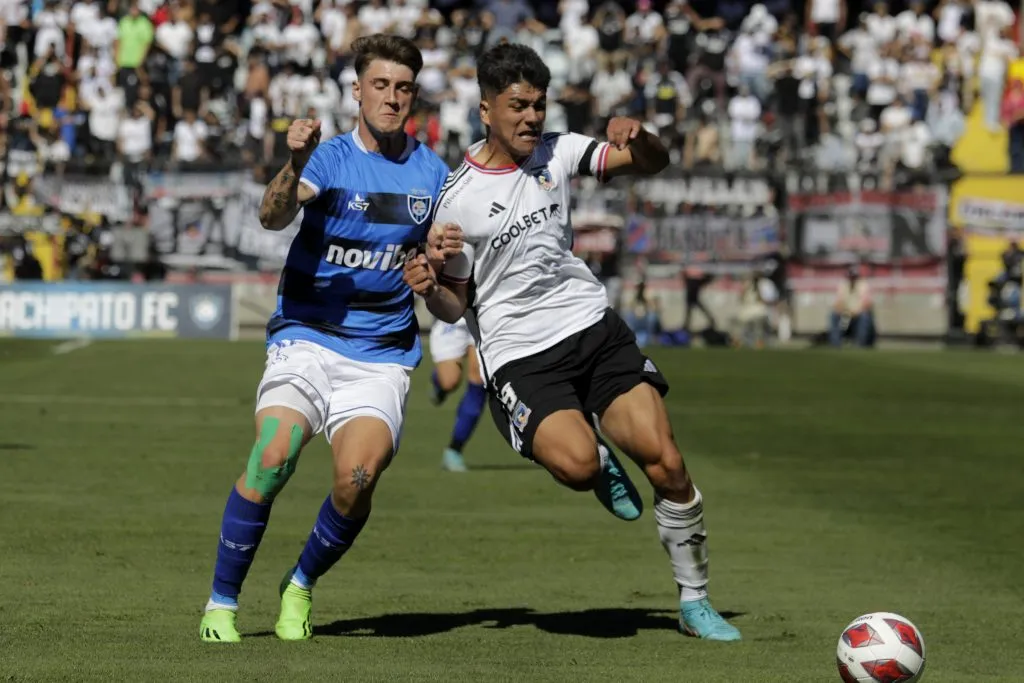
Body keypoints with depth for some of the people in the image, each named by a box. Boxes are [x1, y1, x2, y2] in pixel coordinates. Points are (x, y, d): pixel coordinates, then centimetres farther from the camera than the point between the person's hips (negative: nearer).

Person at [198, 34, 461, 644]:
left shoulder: (433, 173, 10)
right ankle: (221, 604, -11)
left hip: (383, 356, 2)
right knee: (273, 456, -25)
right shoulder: (330, 157, -2)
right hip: (307, 338, -2)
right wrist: (294, 165, -42)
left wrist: (446, 255, -5)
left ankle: (301, 586, 5)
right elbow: (273, 217, -22)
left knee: (359, 475, -21)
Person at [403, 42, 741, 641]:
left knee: (666, 463, -10)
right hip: (519, 356, -4)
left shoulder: (557, 153, 5)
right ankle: (601, 461, 9)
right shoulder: (457, 201, -4)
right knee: (577, 465, -31)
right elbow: (456, 304, 4)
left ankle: (695, 601, 8)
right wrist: (428, 289, -19)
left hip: (593, 327, 4)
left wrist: (637, 138, -17)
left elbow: (654, 163, 6)